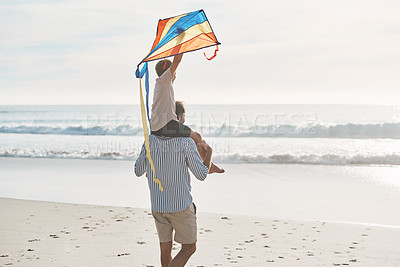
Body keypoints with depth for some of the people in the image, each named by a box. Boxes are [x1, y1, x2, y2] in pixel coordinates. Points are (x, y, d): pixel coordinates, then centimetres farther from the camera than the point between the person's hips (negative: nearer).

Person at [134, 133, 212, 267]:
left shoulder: (150, 141, -4)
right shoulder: (186, 143, -16)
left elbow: (138, 171, 8)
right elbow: (201, 175, -9)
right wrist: (209, 152, 7)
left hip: (157, 204, 4)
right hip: (181, 205, -4)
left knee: (165, 248, 15)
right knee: (189, 248, 9)